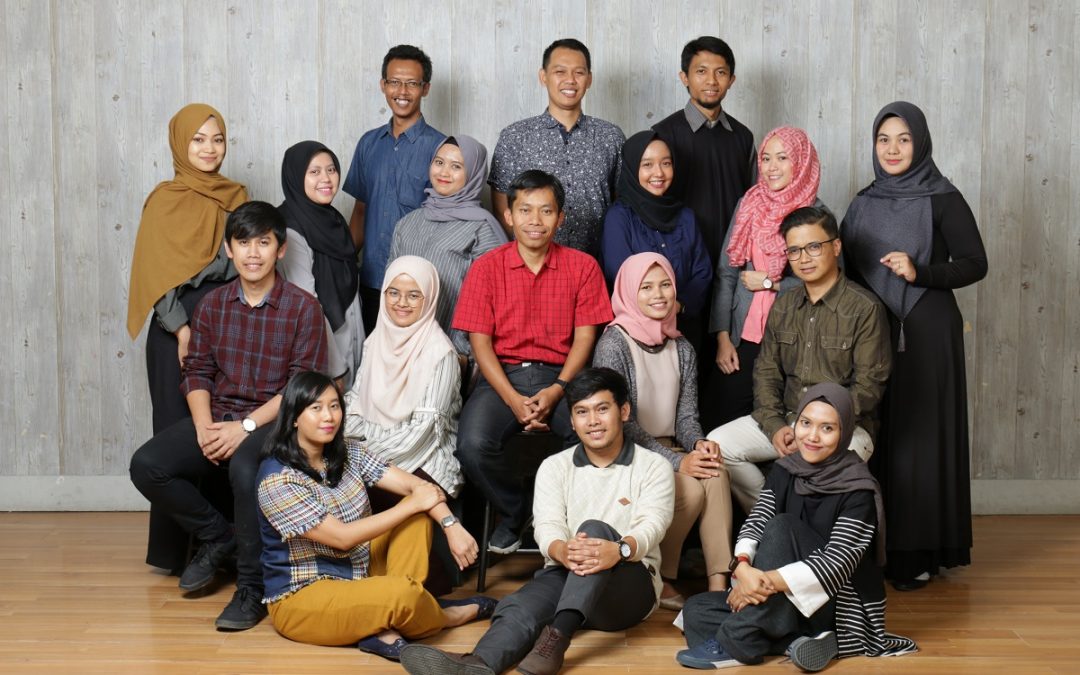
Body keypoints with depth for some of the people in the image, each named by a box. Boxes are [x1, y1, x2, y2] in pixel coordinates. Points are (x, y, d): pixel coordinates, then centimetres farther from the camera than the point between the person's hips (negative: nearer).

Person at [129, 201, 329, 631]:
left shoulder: (303, 308, -6)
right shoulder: (212, 304, 9)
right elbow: (196, 371, 9)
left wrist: (246, 426, -19)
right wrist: (203, 425, -10)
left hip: (273, 421, -5)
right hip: (217, 416, 5)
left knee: (244, 469, -37)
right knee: (147, 465, -17)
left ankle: (252, 588, -19)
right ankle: (218, 536, 7)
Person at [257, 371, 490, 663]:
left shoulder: (347, 451, 2)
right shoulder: (277, 480, -20)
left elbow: (417, 485, -4)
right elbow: (342, 537, -22)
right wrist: (413, 504, -16)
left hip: (360, 571, 8)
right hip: (301, 598, -8)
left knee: (420, 515, -5)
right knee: (402, 593, -31)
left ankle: (386, 626, -17)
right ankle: (447, 616, 7)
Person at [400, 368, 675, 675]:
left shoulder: (654, 467, 4)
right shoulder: (554, 467, 10)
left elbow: (652, 524, -13)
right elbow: (547, 525, -7)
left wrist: (619, 550, -39)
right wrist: (562, 551, -34)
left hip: (630, 585, -2)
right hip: (564, 575, 2)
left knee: (595, 529, -33)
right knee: (519, 606, -31)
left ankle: (558, 636, -50)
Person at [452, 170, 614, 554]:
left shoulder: (582, 267, 5)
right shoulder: (487, 267, 3)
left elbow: (584, 337, 1)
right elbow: (480, 341, -2)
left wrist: (555, 392, -15)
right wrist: (514, 400, -15)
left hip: (560, 377, 0)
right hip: (502, 378, 0)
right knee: (472, 445, -28)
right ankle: (515, 512, 3)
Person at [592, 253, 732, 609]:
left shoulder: (682, 349, 11)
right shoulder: (614, 344, -10)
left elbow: (686, 415, 11)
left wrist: (699, 443, -13)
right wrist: (676, 461, -22)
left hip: (667, 449, 5)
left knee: (716, 473, -26)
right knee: (690, 490, -28)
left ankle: (718, 584, -28)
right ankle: (659, 580, -9)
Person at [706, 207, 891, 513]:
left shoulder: (865, 309, -8)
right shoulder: (783, 307, 12)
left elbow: (868, 385, -11)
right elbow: (766, 372, 10)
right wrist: (775, 426, -8)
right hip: (785, 419, 6)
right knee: (717, 444, -13)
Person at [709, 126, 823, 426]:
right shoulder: (748, 205, 5)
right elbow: (725, 273, 4)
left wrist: (770, 283, -9)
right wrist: (722, 338, 0)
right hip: (741, 340, 2)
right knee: (724, 423, 4)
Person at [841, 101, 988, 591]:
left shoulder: (943, 199, -2)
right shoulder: (865, 202, 13)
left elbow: (975, 264, -5)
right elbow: (848, 267, 17)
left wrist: (920, 272, -19)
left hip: (925, 334, -4)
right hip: (870, 331, 5)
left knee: (918, 436, -3)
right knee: (874, 435, 4)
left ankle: (917, 554, 4)